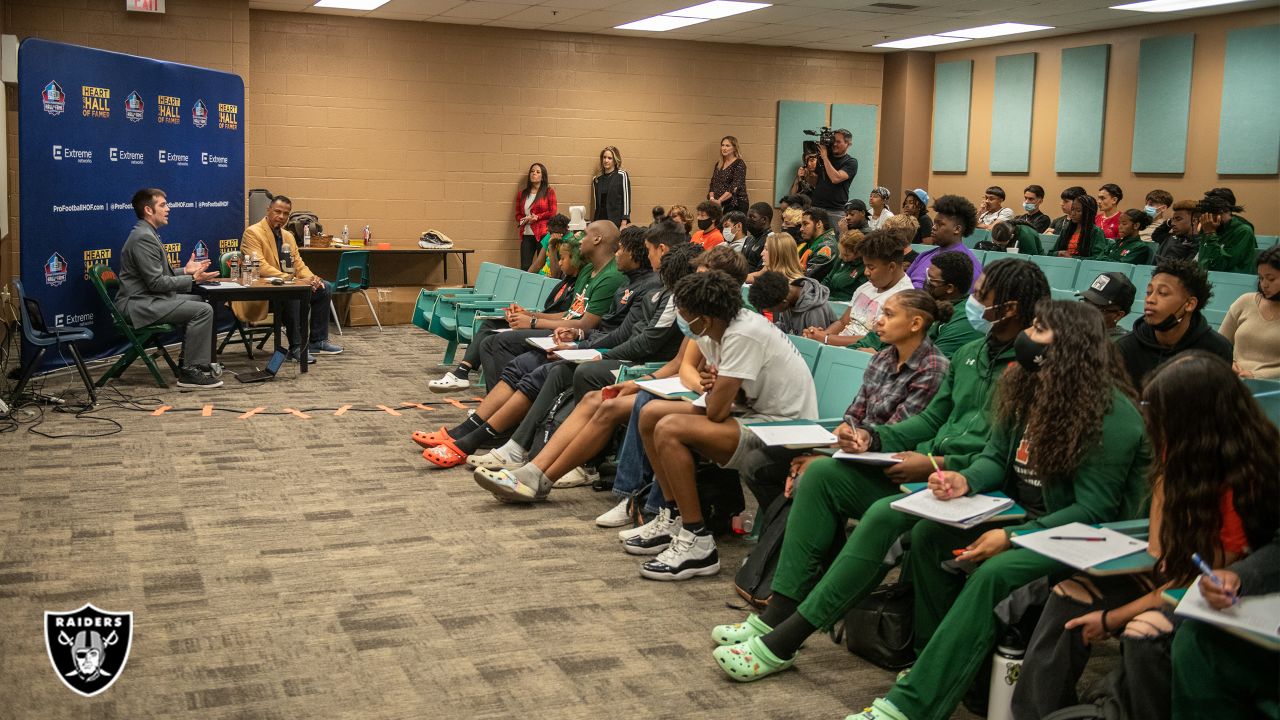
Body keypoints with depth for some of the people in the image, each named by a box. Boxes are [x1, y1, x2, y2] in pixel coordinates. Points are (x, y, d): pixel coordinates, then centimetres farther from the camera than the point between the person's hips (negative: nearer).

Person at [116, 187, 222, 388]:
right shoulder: (144, 238, -18)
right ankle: (190, 372, -13)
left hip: (147, 299, 11)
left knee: (200, 301, 19)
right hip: (138, 305, -11)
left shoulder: (147, 234, 15)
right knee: (203, 310, -18)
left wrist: (185, 270, 9)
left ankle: (188, 362, 20)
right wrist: (193, 279, -17)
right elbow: (156, 282, -21)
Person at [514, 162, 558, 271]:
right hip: (526, 234, 3)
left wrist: (536, 217, -11)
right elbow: (518, 214, 18)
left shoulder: (549, 191, 5)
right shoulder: (522, 193, 16)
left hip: (543, 234, -3)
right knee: (525, 267, -3)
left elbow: (552, 212, -1)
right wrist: (523, 220, -4)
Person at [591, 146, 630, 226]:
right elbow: (596, 203, 15)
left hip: (617, 222, -4)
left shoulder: (622, 176, 0)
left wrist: (624, 223, -10)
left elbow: (626, 199, -3)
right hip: (600, 221, 4)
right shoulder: (596, 180, 12)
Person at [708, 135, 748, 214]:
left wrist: (719, 200, -23)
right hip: (721, 205, 6)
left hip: (736, 205, -6)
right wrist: (712, 198, -5)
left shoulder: (739, 164, -6)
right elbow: (713, 183, 14)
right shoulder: (719, 164, 15)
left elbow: (735, 187, -16)